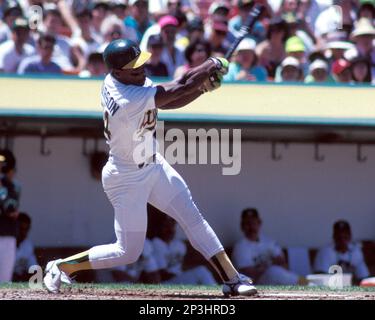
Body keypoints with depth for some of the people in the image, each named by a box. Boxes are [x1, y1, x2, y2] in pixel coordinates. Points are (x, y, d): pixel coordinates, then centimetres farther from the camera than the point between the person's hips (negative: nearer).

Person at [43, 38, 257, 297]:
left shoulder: (113, 81, -8)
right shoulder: (131, 100, -34)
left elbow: (168, 102, 0)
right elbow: (178, 89, -28)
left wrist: (203, 87, -14)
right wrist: (212, 65, -15)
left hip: (153, 165, 9)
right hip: (128, 179, -9)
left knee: (193, 218, 3)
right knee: (128, 252, 0)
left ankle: (232, 279, 5)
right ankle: (61, 267, 15)